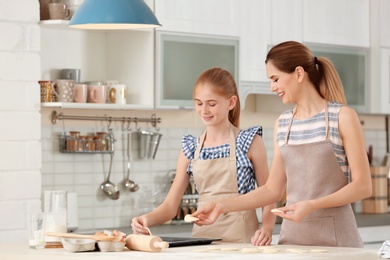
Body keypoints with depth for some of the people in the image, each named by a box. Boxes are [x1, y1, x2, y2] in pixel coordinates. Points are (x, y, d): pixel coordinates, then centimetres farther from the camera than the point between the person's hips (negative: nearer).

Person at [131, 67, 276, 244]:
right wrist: (147, 219, -11)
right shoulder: (190, 148, 10)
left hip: (240, 239, -4)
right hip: (201, 237, 4)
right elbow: (170, 205, 9)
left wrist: (266, 228, -17)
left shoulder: (249, 142, 0)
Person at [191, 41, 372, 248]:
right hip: (292, 237, 4)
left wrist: (312, 205, -20)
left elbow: (362, 186, -9)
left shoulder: (342, 117, -6)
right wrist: (223, 206, 3)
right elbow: (273, 190, 11)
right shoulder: (282, 124, 9)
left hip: (334, 237, -4)